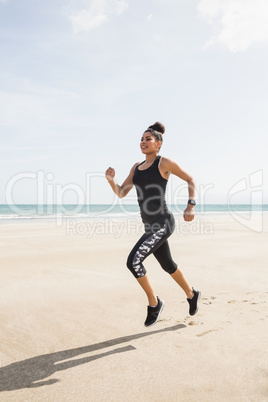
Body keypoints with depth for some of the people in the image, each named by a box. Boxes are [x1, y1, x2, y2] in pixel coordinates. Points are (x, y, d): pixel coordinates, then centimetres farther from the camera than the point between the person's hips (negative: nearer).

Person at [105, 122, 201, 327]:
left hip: (163, 223, -8)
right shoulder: (136, 167, 13)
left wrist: (191, 206, -9)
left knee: (134, 261, -19)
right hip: (151, 226, 8)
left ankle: (154, 302, 4)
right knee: (168, 265, 21)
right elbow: (121, 193, 13)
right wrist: (111, 179, -7)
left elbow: (191, 180, 2)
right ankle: (192, 294, 47)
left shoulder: (164, 162, -5)